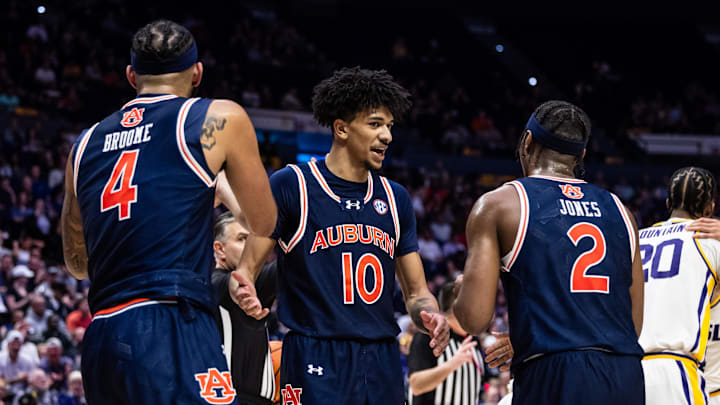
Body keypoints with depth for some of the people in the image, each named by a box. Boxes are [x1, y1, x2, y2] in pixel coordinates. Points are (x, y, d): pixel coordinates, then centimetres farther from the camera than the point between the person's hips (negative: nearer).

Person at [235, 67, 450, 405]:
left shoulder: (395, 199, 15)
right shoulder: (290, 185, -1)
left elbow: (416, 293, 17)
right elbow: (246, 269, -1)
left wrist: (430, 315, -6)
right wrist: (244, 292, -26)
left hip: (382, 363, 6)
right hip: (315, 362, -5)